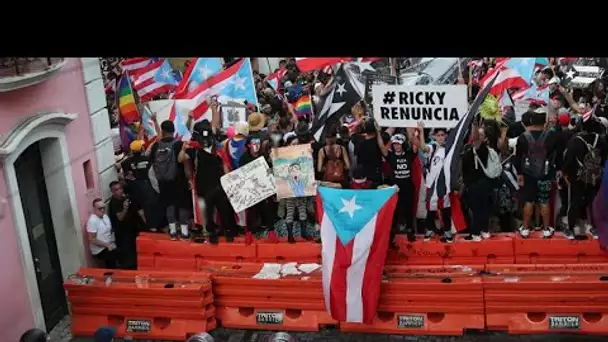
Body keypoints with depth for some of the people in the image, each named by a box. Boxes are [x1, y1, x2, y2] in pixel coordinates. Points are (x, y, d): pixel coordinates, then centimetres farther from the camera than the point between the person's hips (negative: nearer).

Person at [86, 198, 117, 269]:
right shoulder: (92, 221, -17)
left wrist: (113, 243, -1)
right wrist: (107, 245, -18)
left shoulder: (105, 216, 7)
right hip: (100, 250, -8)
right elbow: (92, 240, -19)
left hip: (109, 247, 8)